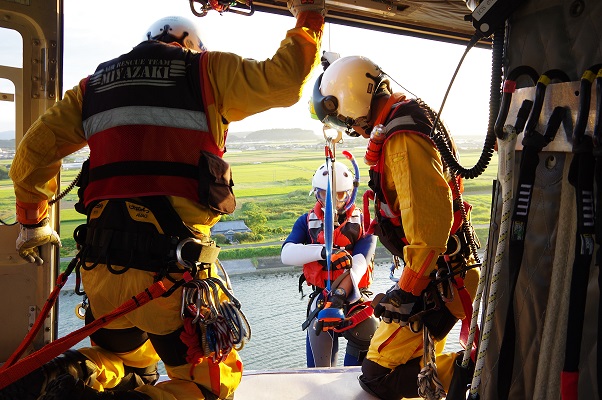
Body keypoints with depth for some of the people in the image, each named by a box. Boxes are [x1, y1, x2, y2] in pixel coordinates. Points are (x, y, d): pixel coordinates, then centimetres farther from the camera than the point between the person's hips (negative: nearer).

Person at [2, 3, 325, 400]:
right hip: (173, 266, -5)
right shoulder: (205, 70, 7)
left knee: (126, 360, 30)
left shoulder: (95, 84, 20)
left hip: (102, 262, 5)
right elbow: (283, 80, 1)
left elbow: (35, 150, 21)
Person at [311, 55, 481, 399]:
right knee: (417, 359, 21)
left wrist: (408, 290, -22)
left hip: (437, 280, -10)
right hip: (451, 268, 11)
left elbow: (430, 219, -28)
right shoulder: (412, 120, 12)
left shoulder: (401, 140, -21)